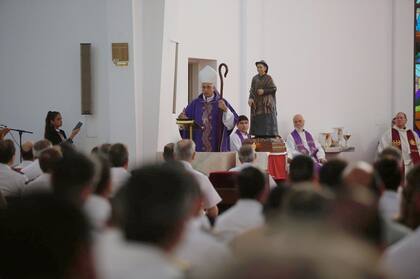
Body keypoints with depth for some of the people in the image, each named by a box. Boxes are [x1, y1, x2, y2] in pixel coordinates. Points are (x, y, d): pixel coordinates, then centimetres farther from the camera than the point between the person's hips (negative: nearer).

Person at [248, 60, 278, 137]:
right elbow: (252, 90, 3)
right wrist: (250, 98, -16)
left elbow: (274, 89, -3)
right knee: (257, 121, -3)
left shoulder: (268, 78, 1)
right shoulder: (255, 78, 10)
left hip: (267, 104, -3)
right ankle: (258, 136, -1)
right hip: (257, 104, 3)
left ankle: (269, 136, -10)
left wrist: (264, 91, -14)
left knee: (267, 121, -9)